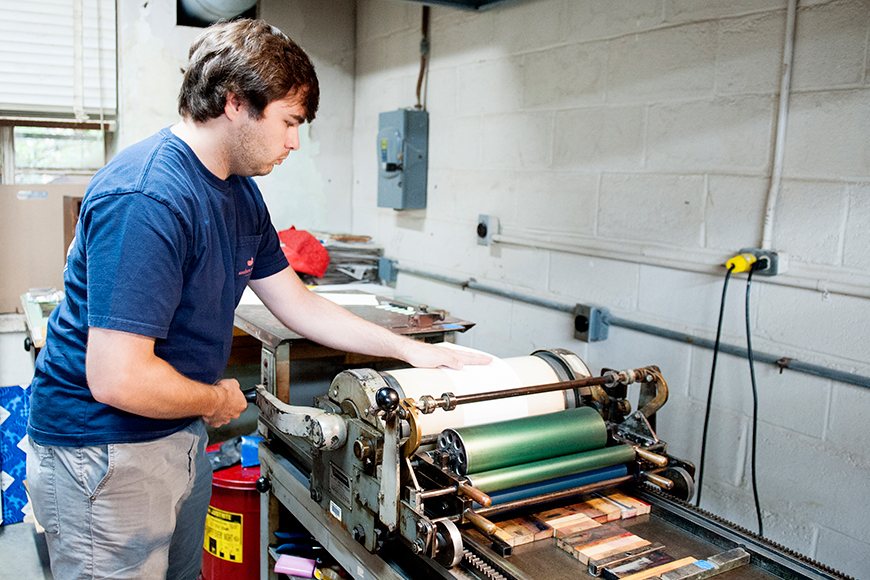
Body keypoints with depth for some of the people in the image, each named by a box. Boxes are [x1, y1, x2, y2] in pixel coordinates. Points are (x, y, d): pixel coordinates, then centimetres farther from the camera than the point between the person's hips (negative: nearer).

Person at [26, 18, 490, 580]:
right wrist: (216, 399, -13)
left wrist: (412, 350, 6)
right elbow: (118, 379, -32)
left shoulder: (240, 192, 4)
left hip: (181, 438, 9)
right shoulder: (146, 198, -28)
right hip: (104, 455, -9)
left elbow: (298, 304, 10)